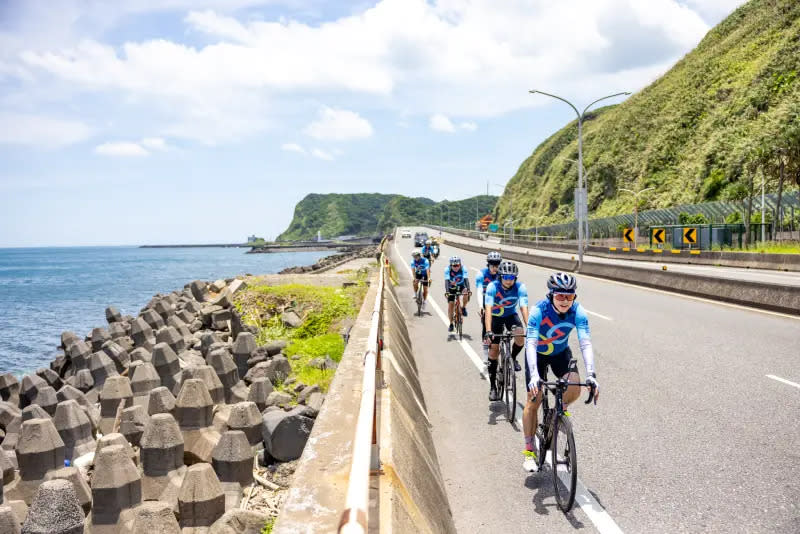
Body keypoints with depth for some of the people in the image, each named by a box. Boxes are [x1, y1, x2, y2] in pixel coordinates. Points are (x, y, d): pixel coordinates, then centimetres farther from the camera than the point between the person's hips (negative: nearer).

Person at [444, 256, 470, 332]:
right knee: (450, 305, -9)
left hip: (461, 287, 0)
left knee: (465, 293, -33)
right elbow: (446, 281, -32)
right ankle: (451, 324, 5)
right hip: (451, 288, 0)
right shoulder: (447, 269, -24)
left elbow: (466, 280, -32)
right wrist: (447, 292, -45)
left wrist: (468, 290, -46)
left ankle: (463, 308, -8)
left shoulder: (463, 269, -24)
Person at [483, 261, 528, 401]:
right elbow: (488, 309, -38)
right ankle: (492, 386, 7)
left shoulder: (520, 288, -25)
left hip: (511, 315, 1)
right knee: (493, 350, -4)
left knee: (520, 338, -28)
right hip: (495, 316, -1)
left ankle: (513, 358, 6)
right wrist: (488, 331, -50)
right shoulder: (493, 287, -29)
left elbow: (524, 308, -33)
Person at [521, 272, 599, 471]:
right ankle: (529, 450, 7)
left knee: (575, 387, -24)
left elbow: (586, 344, -31)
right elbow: (531, 344, -39)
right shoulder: (539, 310, -32)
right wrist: (534, 375, -51)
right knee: (534, 400, -7)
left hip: (561, 352, 2)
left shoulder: (578, 312, -26)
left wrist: (591, 375, -44)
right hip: (538, 354, -2)